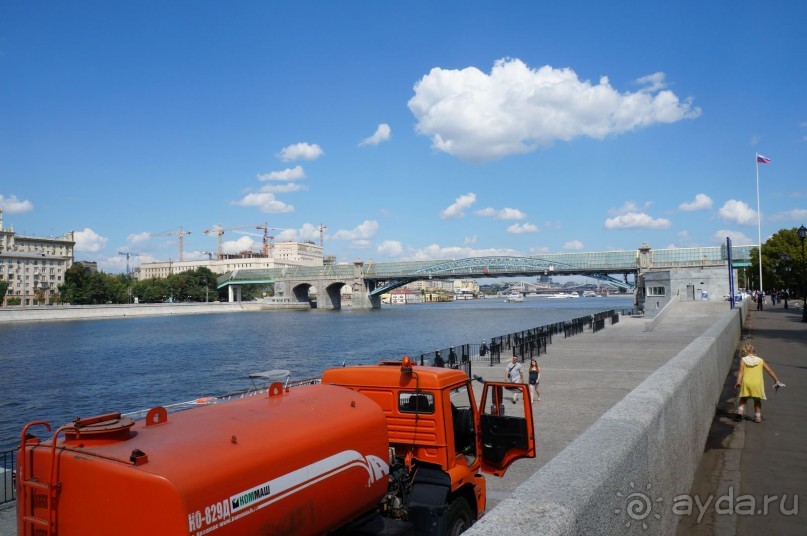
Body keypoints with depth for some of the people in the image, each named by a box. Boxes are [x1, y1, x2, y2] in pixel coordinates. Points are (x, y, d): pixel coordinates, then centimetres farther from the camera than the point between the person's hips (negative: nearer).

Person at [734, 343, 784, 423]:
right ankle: (758, 416, 12)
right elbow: (769, 371, 19)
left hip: (746, 382, -1)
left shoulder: (743, 360, 12)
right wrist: (776, 380, 26)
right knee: (757, 400, 18)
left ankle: (740, 412, -1)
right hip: (757, 383, 1)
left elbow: (740, 371, -2)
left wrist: (738, 381, -11)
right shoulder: (760, 360, 18)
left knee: (743, 399, 17)